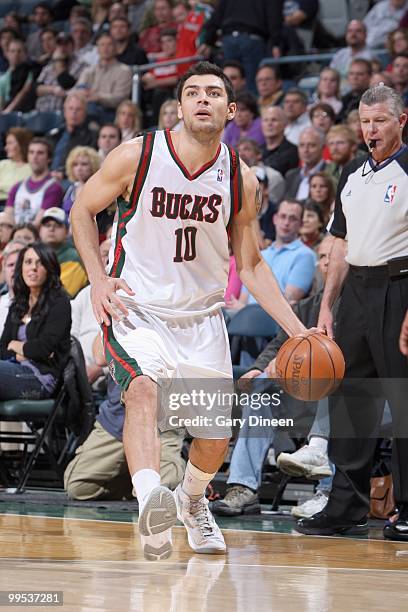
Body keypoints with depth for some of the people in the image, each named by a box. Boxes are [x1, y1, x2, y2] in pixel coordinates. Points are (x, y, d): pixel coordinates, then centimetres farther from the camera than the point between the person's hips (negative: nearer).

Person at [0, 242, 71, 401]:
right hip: (17, 370, 6)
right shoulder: (18, 305, 22)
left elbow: (44, 348, -9)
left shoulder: (59, 303, 1)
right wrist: (21, 354, -6)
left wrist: (15, 346, 7)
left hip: (41, 377, -6)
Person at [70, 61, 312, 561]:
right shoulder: (136, 156, -12)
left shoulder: (241, 180, -4)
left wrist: (298, 331, -3)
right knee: (143, 388, -33)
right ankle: (150, 503, -52)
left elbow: (251, 266, 5)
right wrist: (99, 279, -11)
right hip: (135, 310, -3)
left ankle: (191, 501, 42)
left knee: (215, 438, 8)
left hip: (201, 318, 4)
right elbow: (82, 210, 2)